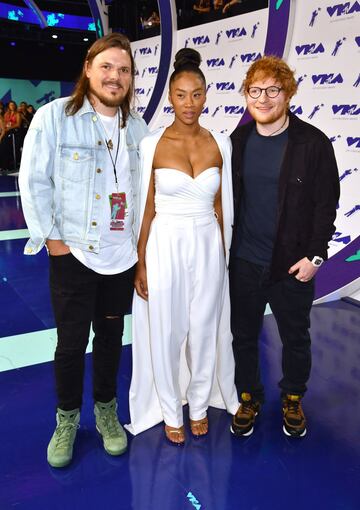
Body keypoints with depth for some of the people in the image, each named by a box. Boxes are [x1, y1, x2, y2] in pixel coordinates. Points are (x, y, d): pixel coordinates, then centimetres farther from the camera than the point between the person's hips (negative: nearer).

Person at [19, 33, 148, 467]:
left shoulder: (136, 126, 5)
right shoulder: (54, 116, -8)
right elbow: (33, 181, -7)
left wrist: (140, 234, 6)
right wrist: (51, 237, -9)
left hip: (122, 253, 4)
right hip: (72, 252, -3)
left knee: (110, 336, 16)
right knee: (71, 342, 7)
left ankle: (106, 411, 36)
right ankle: (67, 419, 30)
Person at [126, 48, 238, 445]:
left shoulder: (219, 144, 2)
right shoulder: (152, 144, -5)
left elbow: (220, 204, 8)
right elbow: (146, 208, -4)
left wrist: (224, 252, 9)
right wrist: (140, 263, -5)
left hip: (208, 248, 2)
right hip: (165, 247, -2)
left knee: (205, 330, 13)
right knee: (167, 333, 9)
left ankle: (199, 404, 37)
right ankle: (171, 410, 32)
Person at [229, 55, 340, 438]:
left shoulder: (312, 143, -8)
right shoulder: (238, 140, 2)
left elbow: (326, 203, -7)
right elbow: (227, 197, 7)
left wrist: (315, 255, -11)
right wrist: (225, 248, 4)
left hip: (291, 265, -2)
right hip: (243, 262, 3)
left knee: (295, 337, 14)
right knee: (243, 335, 14)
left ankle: (292, 399, 39)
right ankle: (249, 397, 37)